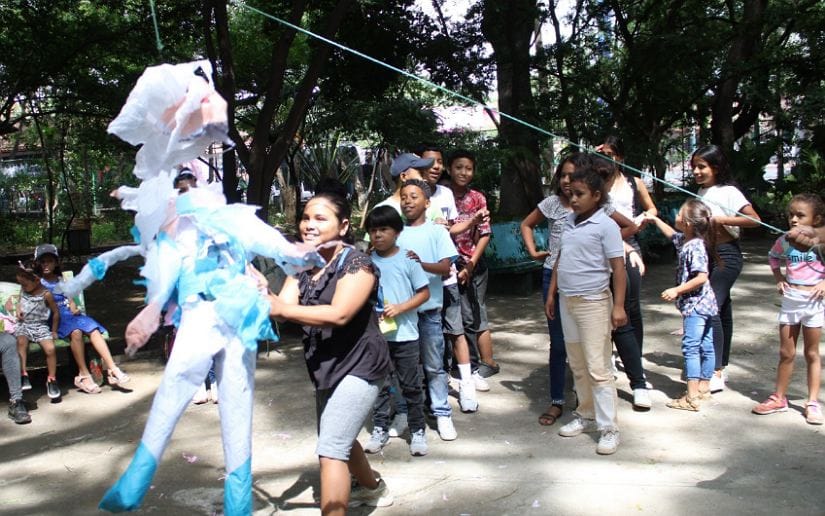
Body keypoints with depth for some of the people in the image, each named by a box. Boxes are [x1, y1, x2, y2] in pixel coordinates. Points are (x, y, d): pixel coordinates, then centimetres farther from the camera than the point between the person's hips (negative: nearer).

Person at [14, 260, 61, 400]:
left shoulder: (46, 295, -9)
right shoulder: (23, 290, 5)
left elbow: (56, 313, -2)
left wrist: (54, 331, 2)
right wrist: (18, 309, 2)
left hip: (40, 326, -3)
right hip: (23, 325, 3)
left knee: (50, 349, -24)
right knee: (21, 342, -31)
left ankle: (51, 379, -6)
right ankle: (23, 375, -30)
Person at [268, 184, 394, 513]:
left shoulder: (356, 263, -19)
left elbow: (338, 314, -32)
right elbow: (284, 305, -13)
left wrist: (280, 309, -36)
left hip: (360, 365, -9)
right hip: (326, 367, 9)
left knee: (330, 449, -15)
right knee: (339, 440, 25)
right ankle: (373, 489, 51)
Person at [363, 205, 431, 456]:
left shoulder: (407, 259, -6)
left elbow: (424, 292, -5)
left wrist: (400, 308, -17)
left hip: (404, 334, -2)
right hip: (376, 334, 2)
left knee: (411, 385, 7)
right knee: (379, 383, 11)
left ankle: (418, 430, 19)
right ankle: (380, 429, 24)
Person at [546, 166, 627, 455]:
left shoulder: (606, 226, -11)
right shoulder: (569, 222, 9)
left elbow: (618, 268, -13)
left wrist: (618, 306, -18)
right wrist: (551, 293, 16)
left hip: (593, 302, -7)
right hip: (567, 301, 7)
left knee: (597, 368, -5)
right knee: (577, 365, 15)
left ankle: (609, 428, 2)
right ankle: (586, 415, 29)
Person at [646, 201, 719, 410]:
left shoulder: (695, 246, -20)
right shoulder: (685, 240, 8)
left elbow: (701, 277, -25)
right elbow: (672, 235, 31)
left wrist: (677, 290, -21)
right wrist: (655, 219, 33)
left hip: (695, 304, -10)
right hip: (703, 304, 10)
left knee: (690, 348, -10)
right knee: (706, 346, 15)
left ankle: (691, 398, -9)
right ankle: (704, 388, 26)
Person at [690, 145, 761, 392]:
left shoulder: (728, 192, -12)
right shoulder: (702, 192, 10)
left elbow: (755, 220, -18)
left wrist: (722, 219, -21)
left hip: (726, 255, -8)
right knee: (722, 309, 14)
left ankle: (716, 374, -13)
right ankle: (721, 366, 23)